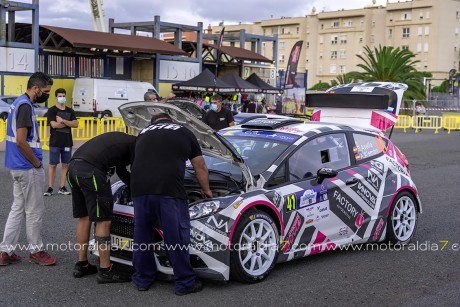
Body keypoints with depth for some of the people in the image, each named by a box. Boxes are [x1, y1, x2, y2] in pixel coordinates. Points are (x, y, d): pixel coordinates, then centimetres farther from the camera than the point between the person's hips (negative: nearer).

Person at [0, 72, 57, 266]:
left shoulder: (18, 103, 12)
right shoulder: (25, 106, -19)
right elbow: (21, 141, -24)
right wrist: (37, 164, -13)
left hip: (18, 166, 10)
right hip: (28, 168, -10)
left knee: (18, 208, 14)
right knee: (34, 212, 3)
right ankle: (36, 251, 15)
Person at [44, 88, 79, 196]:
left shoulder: (70, 111, 10)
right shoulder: (52, 110, -2)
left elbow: (75, 124, -4)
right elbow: (54, 124, -16)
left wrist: (62, 121, -14)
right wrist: (68, 123, -6)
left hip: (67, 142, 4)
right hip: (55, 143, -4)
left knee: (65, 164, 5)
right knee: (53, 165, -1)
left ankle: (62, 187, 11)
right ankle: (50, 188, 2)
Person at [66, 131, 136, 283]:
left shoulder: (122, 139, 31)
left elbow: (121, 171, 38)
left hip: (73, 166, 10)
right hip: (91, 170, -10)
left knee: (84, 217, 19)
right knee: (103, 221, -1)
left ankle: (82, 265, 27)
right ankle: (105, 271, 4)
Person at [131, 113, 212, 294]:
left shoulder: (143, 134, 28)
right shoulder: (184, 133, 21)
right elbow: (200, 167, 27)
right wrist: (206, 190, 43)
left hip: (140, 189, 4)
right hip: (169, 190, -3)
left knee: (142, 235, 16)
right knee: (177, 236, 5)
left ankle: (143, 279, 28)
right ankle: (185, 283, 14)